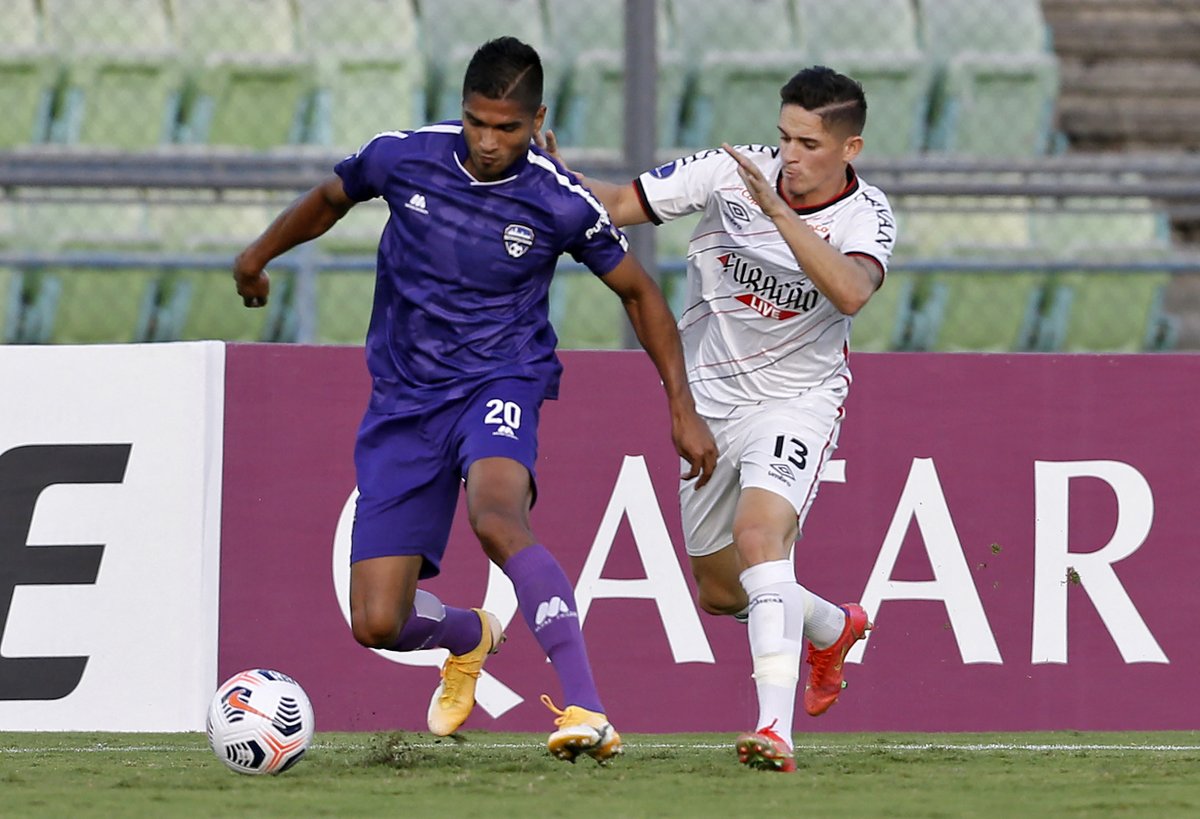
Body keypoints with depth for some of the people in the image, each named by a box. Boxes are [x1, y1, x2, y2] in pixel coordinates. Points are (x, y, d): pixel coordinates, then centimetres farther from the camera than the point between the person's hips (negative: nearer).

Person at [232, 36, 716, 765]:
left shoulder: (560, 203, -11)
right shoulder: (404, 158, -6)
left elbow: (638, 291, 5)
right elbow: (332, 198, 17)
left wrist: (684, 410, 1)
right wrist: (259, 256, 32)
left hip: (499, 384, -3)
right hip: (404, 403, 3)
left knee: (497, 518, -38)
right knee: (379, 626, -4)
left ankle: (588, 712, -42)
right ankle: (470, 638, 35)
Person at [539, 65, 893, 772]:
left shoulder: (867, 216, -16)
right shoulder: (734, 170, -10)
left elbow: (851, 292, -38)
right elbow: (621, 206, -8)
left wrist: (777, 210, -44)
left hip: (796, 401, -4)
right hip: (708, 396, 4)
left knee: (759, 534, -31)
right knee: (720, 592, 13)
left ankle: (776, 728, -38)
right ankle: (834, 628, 45)